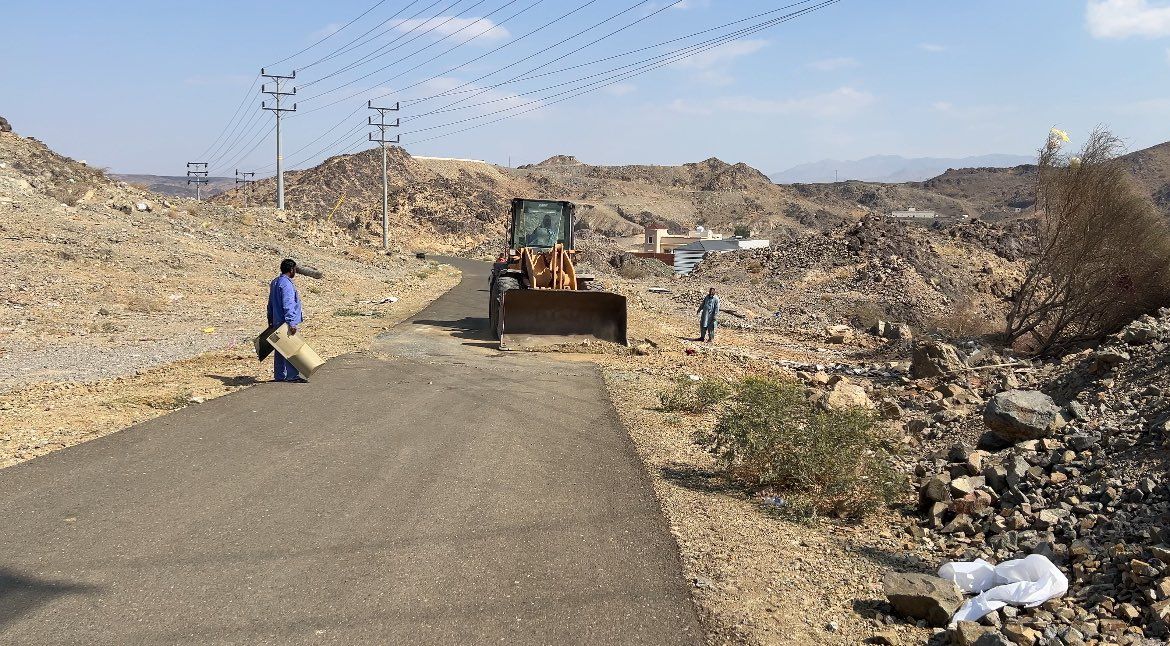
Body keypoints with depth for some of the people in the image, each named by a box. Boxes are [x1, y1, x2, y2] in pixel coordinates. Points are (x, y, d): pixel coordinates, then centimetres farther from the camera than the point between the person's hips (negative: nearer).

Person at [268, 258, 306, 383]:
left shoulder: (274, 282, 15)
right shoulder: (286, 284, -16)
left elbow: (270, 303, 23)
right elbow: (288, 305, -23)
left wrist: (270, 319, 29)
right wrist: (292, 323, -26)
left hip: (277, 321, 10)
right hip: (286, 322, -10)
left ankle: (280, 376, 16)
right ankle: (292, 376, -6)